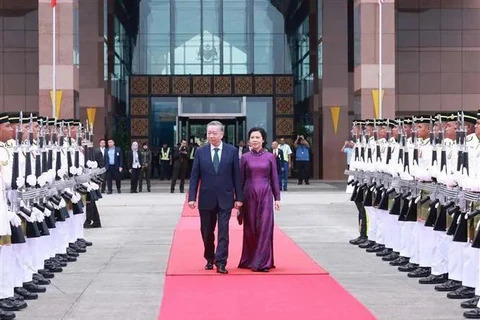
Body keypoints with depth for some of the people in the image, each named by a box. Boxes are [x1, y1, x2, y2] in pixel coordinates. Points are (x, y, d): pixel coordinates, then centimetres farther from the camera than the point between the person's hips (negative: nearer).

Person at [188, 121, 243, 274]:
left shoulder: (232, 151, -1)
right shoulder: (201, 151, 1)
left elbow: (236, 175, 1)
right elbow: (194, 176, 1)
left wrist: (239, 197, -2)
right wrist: (192, 197, -5)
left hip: (225, 198, -1)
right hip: (206, 198, 2)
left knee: (223, 231, -5)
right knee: (207, 232, 11)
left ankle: (221, 262, -2)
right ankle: (209, 259, 29)